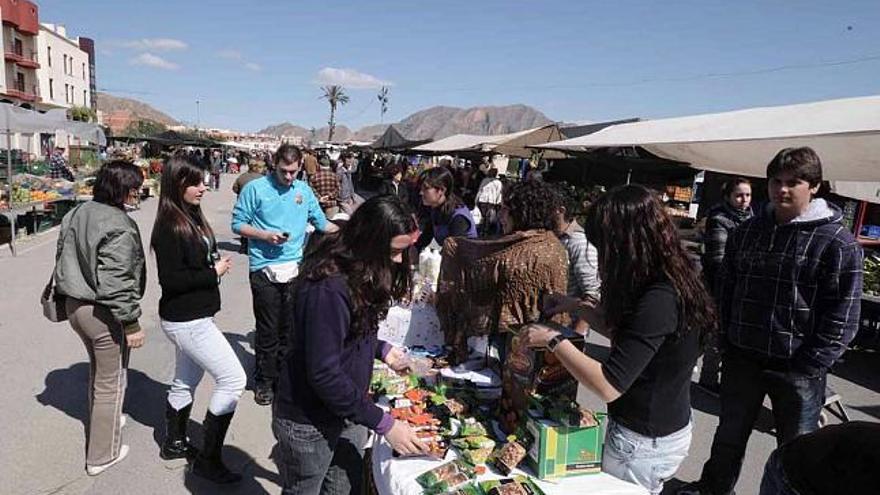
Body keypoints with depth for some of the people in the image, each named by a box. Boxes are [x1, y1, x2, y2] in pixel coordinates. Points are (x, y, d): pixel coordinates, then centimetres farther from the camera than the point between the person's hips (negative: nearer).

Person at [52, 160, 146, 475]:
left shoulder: (77, 214, 4)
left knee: (98, 369, 29)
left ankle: (101, 422, 51)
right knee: (111, 382, 8)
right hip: (103, 314, -9)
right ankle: (101, 455, 22)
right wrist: (131, 323, -20)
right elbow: (115, 283, -28)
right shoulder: (118, 227, -25)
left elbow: (63, 260, 13)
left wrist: (69, 295, 24)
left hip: (75, 305, 9)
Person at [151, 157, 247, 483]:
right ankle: (209, 459, 6)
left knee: (186, 381, 22)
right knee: (233, 378, -6)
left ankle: (174, 443, 41)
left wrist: (216, 265, 0)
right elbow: (170, 279, -23)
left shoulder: (191, 217, 6)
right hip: (186, 321, -9)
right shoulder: (170, 227, -20)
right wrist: (214, 273, -17)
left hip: (193, 317, 9)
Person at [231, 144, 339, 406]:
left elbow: (322, 223, 11)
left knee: (290, 327, 12)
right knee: (268, 329, 4)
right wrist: (266, 236, -15)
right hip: (265, 269, -3)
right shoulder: (255, 189, -3)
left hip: (294, 268, 4)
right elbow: (238, 224, -2)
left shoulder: (304, 190, 8)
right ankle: (264, 382, 21)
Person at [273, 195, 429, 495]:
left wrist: (381, 349, -5)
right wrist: (384, 424, -23)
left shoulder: (361, 273, 0)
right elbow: (324, 374, -28)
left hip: (348, 411, 7)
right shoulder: (328, 287, -29)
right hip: (310, 422, -7)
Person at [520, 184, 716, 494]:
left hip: (644, 443, -8)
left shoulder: (659, 300, -30)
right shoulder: (667, 284, 0)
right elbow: (622, 330, 16)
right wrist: (577, 306, 7)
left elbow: (608, 386, -30)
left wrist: (553, 340, -21)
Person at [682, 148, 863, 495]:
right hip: (741, 360, 5)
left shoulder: (837, 243, -10)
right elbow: (726, 288, 11)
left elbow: (842, 319, -11)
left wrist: (808, 368, -14)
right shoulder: (748, 231, 5)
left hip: (797, 370, -4)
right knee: (729, 435, 21)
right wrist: (727, 339, 5)